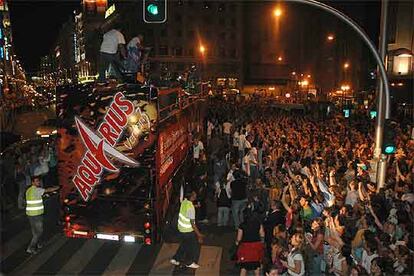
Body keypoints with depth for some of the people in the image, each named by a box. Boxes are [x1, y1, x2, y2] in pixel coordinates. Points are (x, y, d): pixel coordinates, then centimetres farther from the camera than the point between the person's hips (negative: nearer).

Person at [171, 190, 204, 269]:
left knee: (184, 244, 27)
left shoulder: (184, 201, -10)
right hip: (188, 230, -8)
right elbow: (192, 224, -27)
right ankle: (190, 263, 30)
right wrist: (199, 235, -21)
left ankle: (175, 259, 35)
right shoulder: (191, 208, -30)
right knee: (194, 246, 14)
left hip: (181, 227, 8)